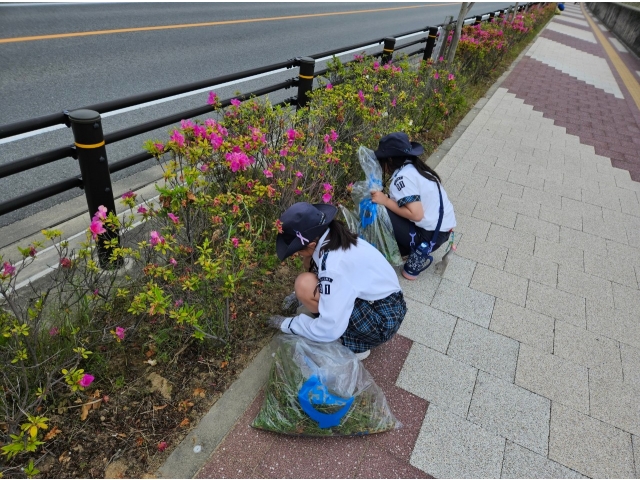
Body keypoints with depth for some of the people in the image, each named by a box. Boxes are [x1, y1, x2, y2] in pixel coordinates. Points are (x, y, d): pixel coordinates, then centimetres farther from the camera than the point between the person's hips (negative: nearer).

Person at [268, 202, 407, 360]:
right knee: (310, 261, 2)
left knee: (304, 285, -23)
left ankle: (353, 343, -3)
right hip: (374, 298, 8)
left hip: (383, 320, -8)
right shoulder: (332, 236, -6)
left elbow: (330, 329, -28)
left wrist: (286, 324, -13)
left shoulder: (333, 263, -31)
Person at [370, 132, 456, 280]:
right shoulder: (413, 167, 8)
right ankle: (417, 251, 12)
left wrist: (385, 201, -19)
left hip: (432, 234, -9)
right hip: (443, 227, 9)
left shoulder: (403, 177, -19)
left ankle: (417, 256, -1)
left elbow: (416, 214, -27)